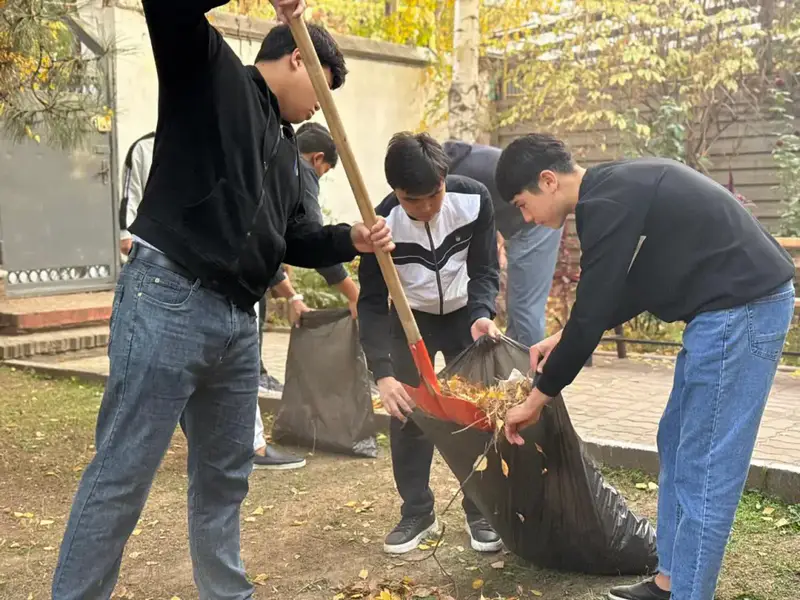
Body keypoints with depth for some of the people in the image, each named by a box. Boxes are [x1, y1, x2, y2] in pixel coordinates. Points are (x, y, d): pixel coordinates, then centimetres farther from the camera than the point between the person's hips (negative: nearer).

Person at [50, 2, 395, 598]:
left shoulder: (286, 148, 23)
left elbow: (292, 237, 24)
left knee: (225, 474, 17)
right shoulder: (209, 69, 2)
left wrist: (350, 238, 6)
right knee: (121, 476, -4)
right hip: (168, 301, -8)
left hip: (238, 320, 9)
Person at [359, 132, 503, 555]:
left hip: (465, 313, 0)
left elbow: (484, 270, -16)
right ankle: (417, 512, 13)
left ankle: (481, 511, 14)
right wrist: (382, 373, -36)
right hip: (410, 319, 0)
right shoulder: (383, 223, -28)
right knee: (405, 413, -3)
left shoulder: (474, 199, -26)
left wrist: (482, 314, -37)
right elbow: (372, 303, -25)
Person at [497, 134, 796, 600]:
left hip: (741, 308, -10)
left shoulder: (605, 204, -17)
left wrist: (538, 397, -4)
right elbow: (626, 291, 22)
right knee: (677, 444, 15)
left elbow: (591, 316, -16)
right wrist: (566, 340, 17)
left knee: (704, 466, -5)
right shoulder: (619, 187, 13)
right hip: (738, 304, 10)